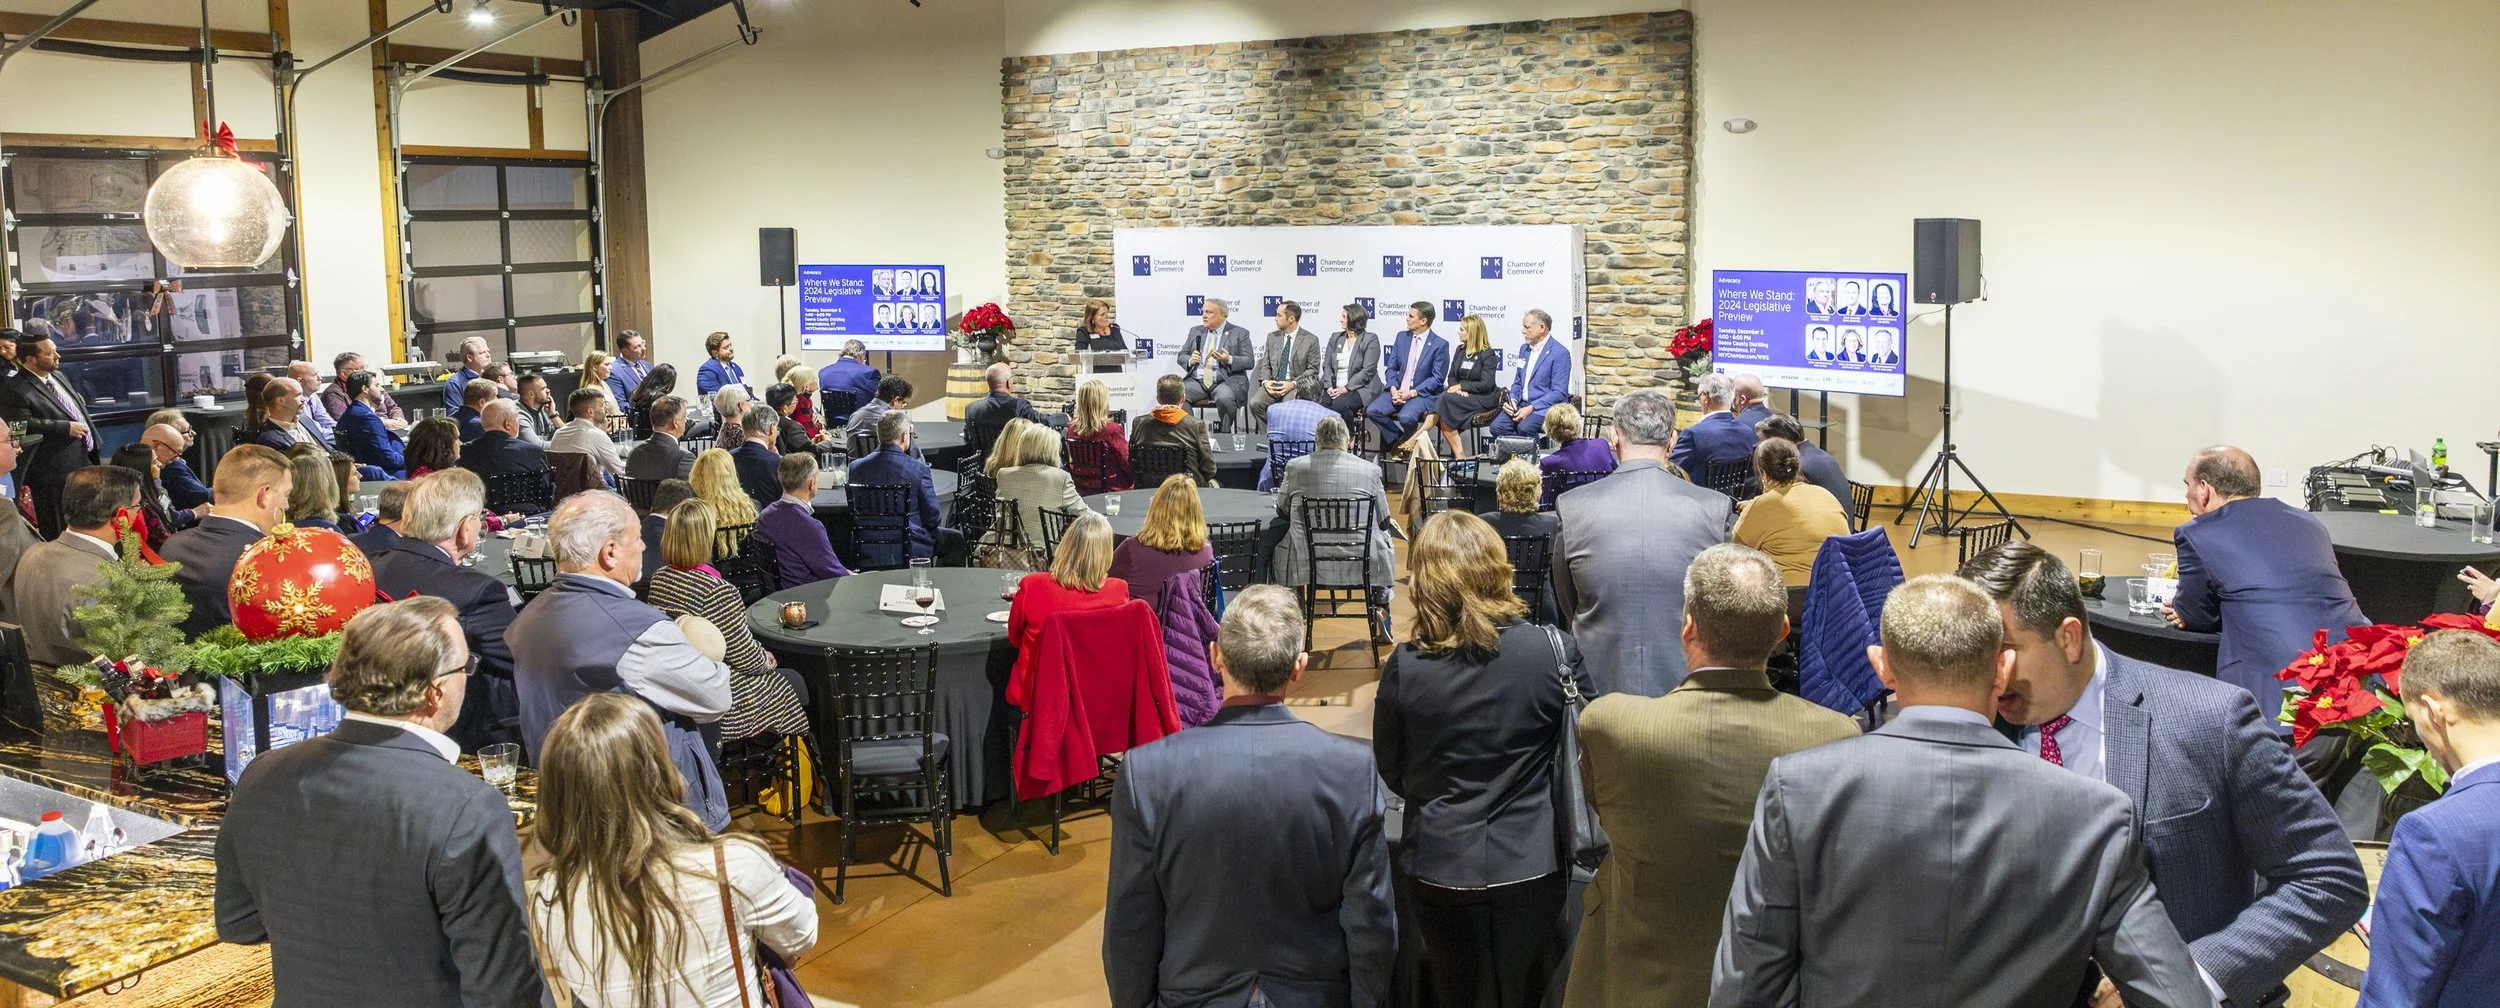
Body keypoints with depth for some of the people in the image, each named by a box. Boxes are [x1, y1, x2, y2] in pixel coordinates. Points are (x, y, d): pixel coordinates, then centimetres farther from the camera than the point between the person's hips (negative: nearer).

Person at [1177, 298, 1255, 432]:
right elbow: (1181, 356, 18)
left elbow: (1249, 361, -1)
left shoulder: (1240, 333, 5)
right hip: (1197, 381, 3)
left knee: (1225, 398, -37)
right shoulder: (1195, 331, 18)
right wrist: (1190, 360, -6)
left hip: (1227, 381, -3)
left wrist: (1229, 360, -19)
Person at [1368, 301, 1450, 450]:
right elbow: (1391, 368, 10)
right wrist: (1393, 389, -8)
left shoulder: (1440, 345, -7)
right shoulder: (1402, 337, 10)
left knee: (1406, 417, -34)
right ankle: (1398, 440, 2)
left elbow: (1438, 378, -10)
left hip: (1423, 394, -6)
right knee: (1372, 410, -18)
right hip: (1398, 390, 6)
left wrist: (1412, 393, -16)